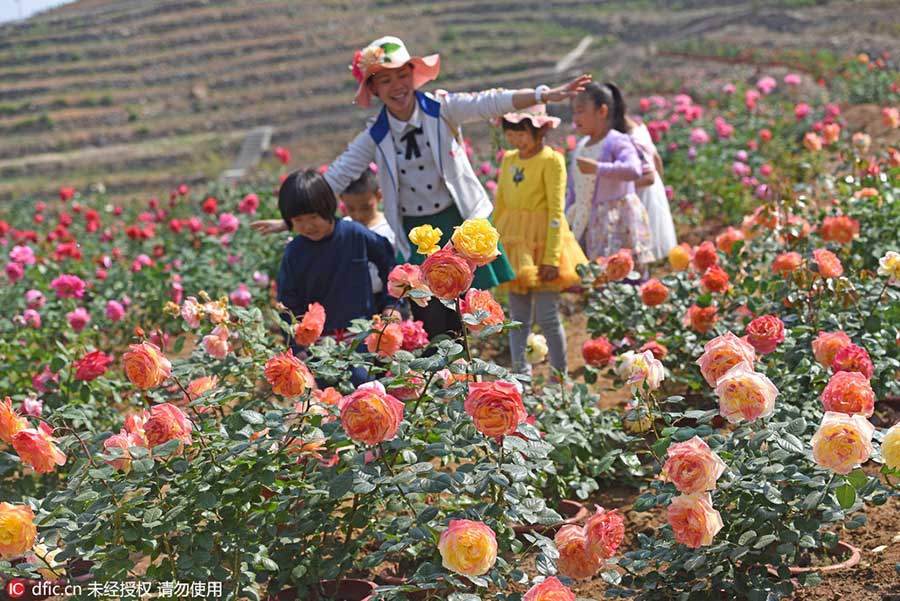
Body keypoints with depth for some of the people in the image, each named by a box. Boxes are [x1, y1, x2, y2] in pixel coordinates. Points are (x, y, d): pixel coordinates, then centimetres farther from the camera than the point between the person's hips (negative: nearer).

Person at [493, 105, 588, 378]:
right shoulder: (508, 159, 11)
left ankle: (560, 376, 9)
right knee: (518, 316, 7)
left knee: (547, 315, -5)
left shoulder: (551, 160, -7)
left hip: (542, 240, -5)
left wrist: (552, 257, -16)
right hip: (513, 242, 5)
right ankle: (520, 374, 13)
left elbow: (556, 210, -11)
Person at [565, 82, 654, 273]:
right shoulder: (580, 146, 14)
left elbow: (634, 170, -29)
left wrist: (597, 168, -30)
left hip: (617, 220, -7)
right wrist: (565, 221, 17)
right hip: (587, 223, 7)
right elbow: (572, 191, 21)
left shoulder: (617, 141, -9)